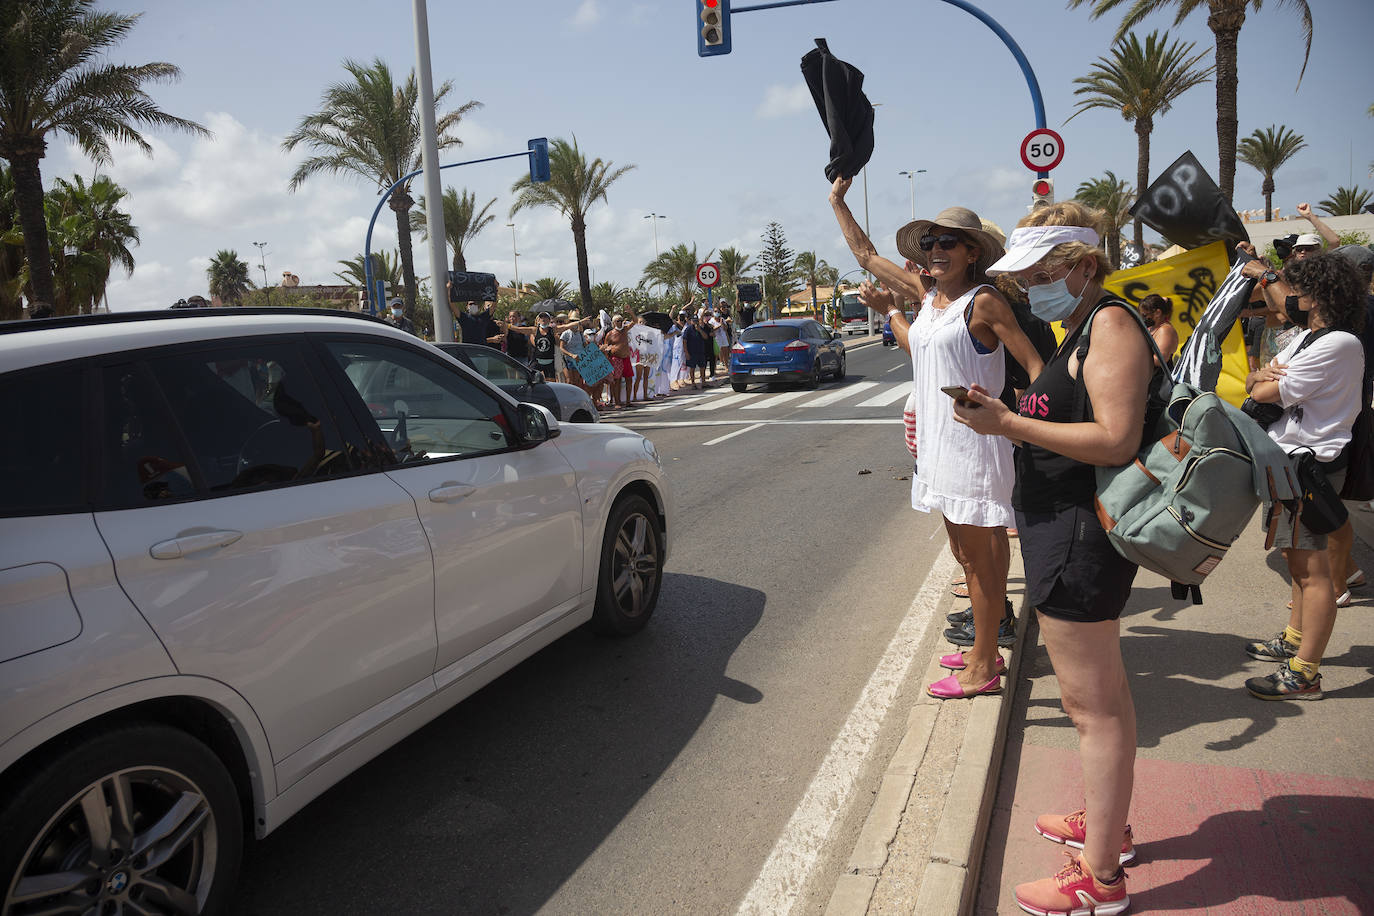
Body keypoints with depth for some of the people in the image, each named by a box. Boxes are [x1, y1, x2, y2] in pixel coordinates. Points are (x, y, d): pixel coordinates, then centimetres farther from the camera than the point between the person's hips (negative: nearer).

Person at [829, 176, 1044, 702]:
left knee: (980, 556, 0)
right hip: (936, 437, 8)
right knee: (965, 551, 17)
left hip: (973, 439, -8)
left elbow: (1035, 366, -13)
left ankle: (983, 668, 11)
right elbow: (865, 253, 18)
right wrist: (837, 200, 19)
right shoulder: (926, 294, 9)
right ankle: (984, 644, 32)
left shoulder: (983, 302, -11)